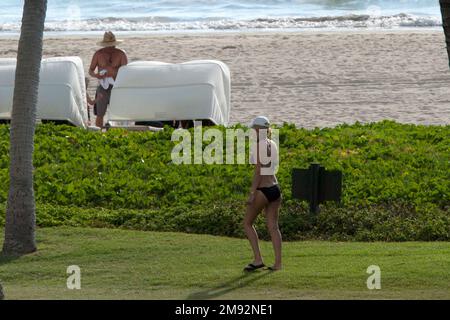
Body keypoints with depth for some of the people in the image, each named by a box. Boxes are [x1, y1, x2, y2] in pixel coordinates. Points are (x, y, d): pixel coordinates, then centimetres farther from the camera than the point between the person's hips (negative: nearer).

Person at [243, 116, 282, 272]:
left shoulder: (259, 146, -11)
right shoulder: (273, 145, 11)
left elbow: (258, 172, -15)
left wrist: (252, 193, -15)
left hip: (262, 190, -7)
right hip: (275, 188, 7)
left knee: (247, 223, 7)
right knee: (273, 226, 8)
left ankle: (258, 259, -1)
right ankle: (278, 263, 4)